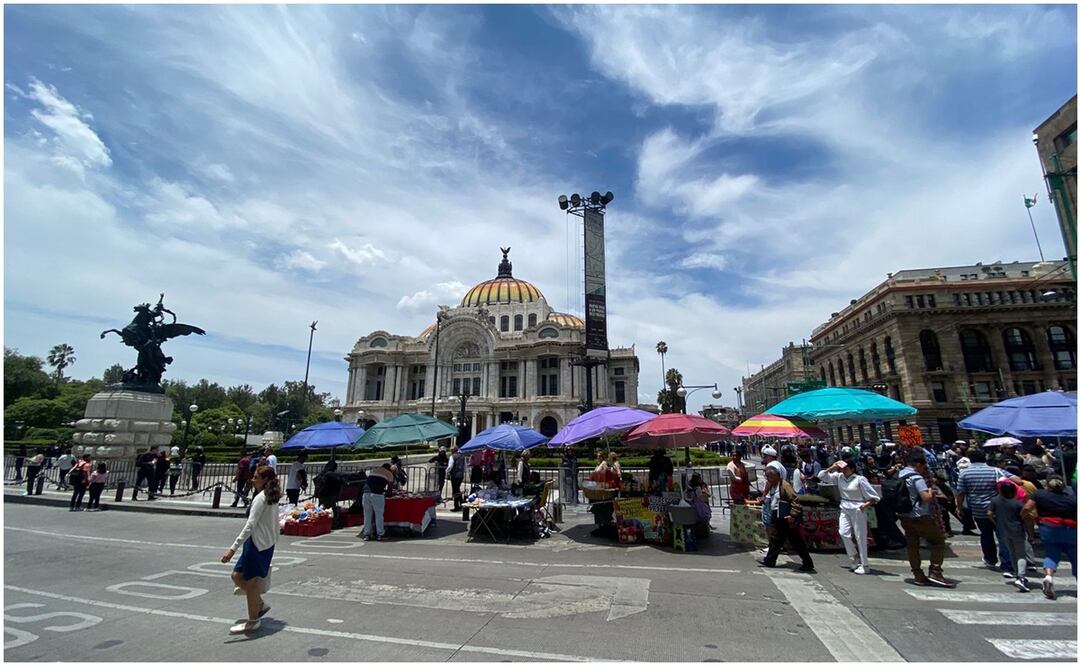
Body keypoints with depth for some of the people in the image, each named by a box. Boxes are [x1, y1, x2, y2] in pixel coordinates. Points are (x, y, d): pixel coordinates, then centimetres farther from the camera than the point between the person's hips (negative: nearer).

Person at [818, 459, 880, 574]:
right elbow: (821, 476, 6)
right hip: (845, 509, 5)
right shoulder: (839, 477, 2)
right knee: (844, 533, -6)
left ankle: (864, 565, 15)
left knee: (860, 537, 3)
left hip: (858, 510, -5)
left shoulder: (860, 479, -13)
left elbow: (875, 497, -9)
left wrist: (866, 504, -23)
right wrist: (832, 468, -4)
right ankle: (855, 558, 16)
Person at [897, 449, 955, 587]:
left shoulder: (899, 475, 10)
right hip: (920, 517, -8)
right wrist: (931, 492, -2)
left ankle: (919, 576, 14)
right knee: (939, 541, 7)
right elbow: (926, 497, -23)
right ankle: (935, 572, 3)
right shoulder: (916, 478, -17)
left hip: (904, 517, 8)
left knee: (912, 545, 10)